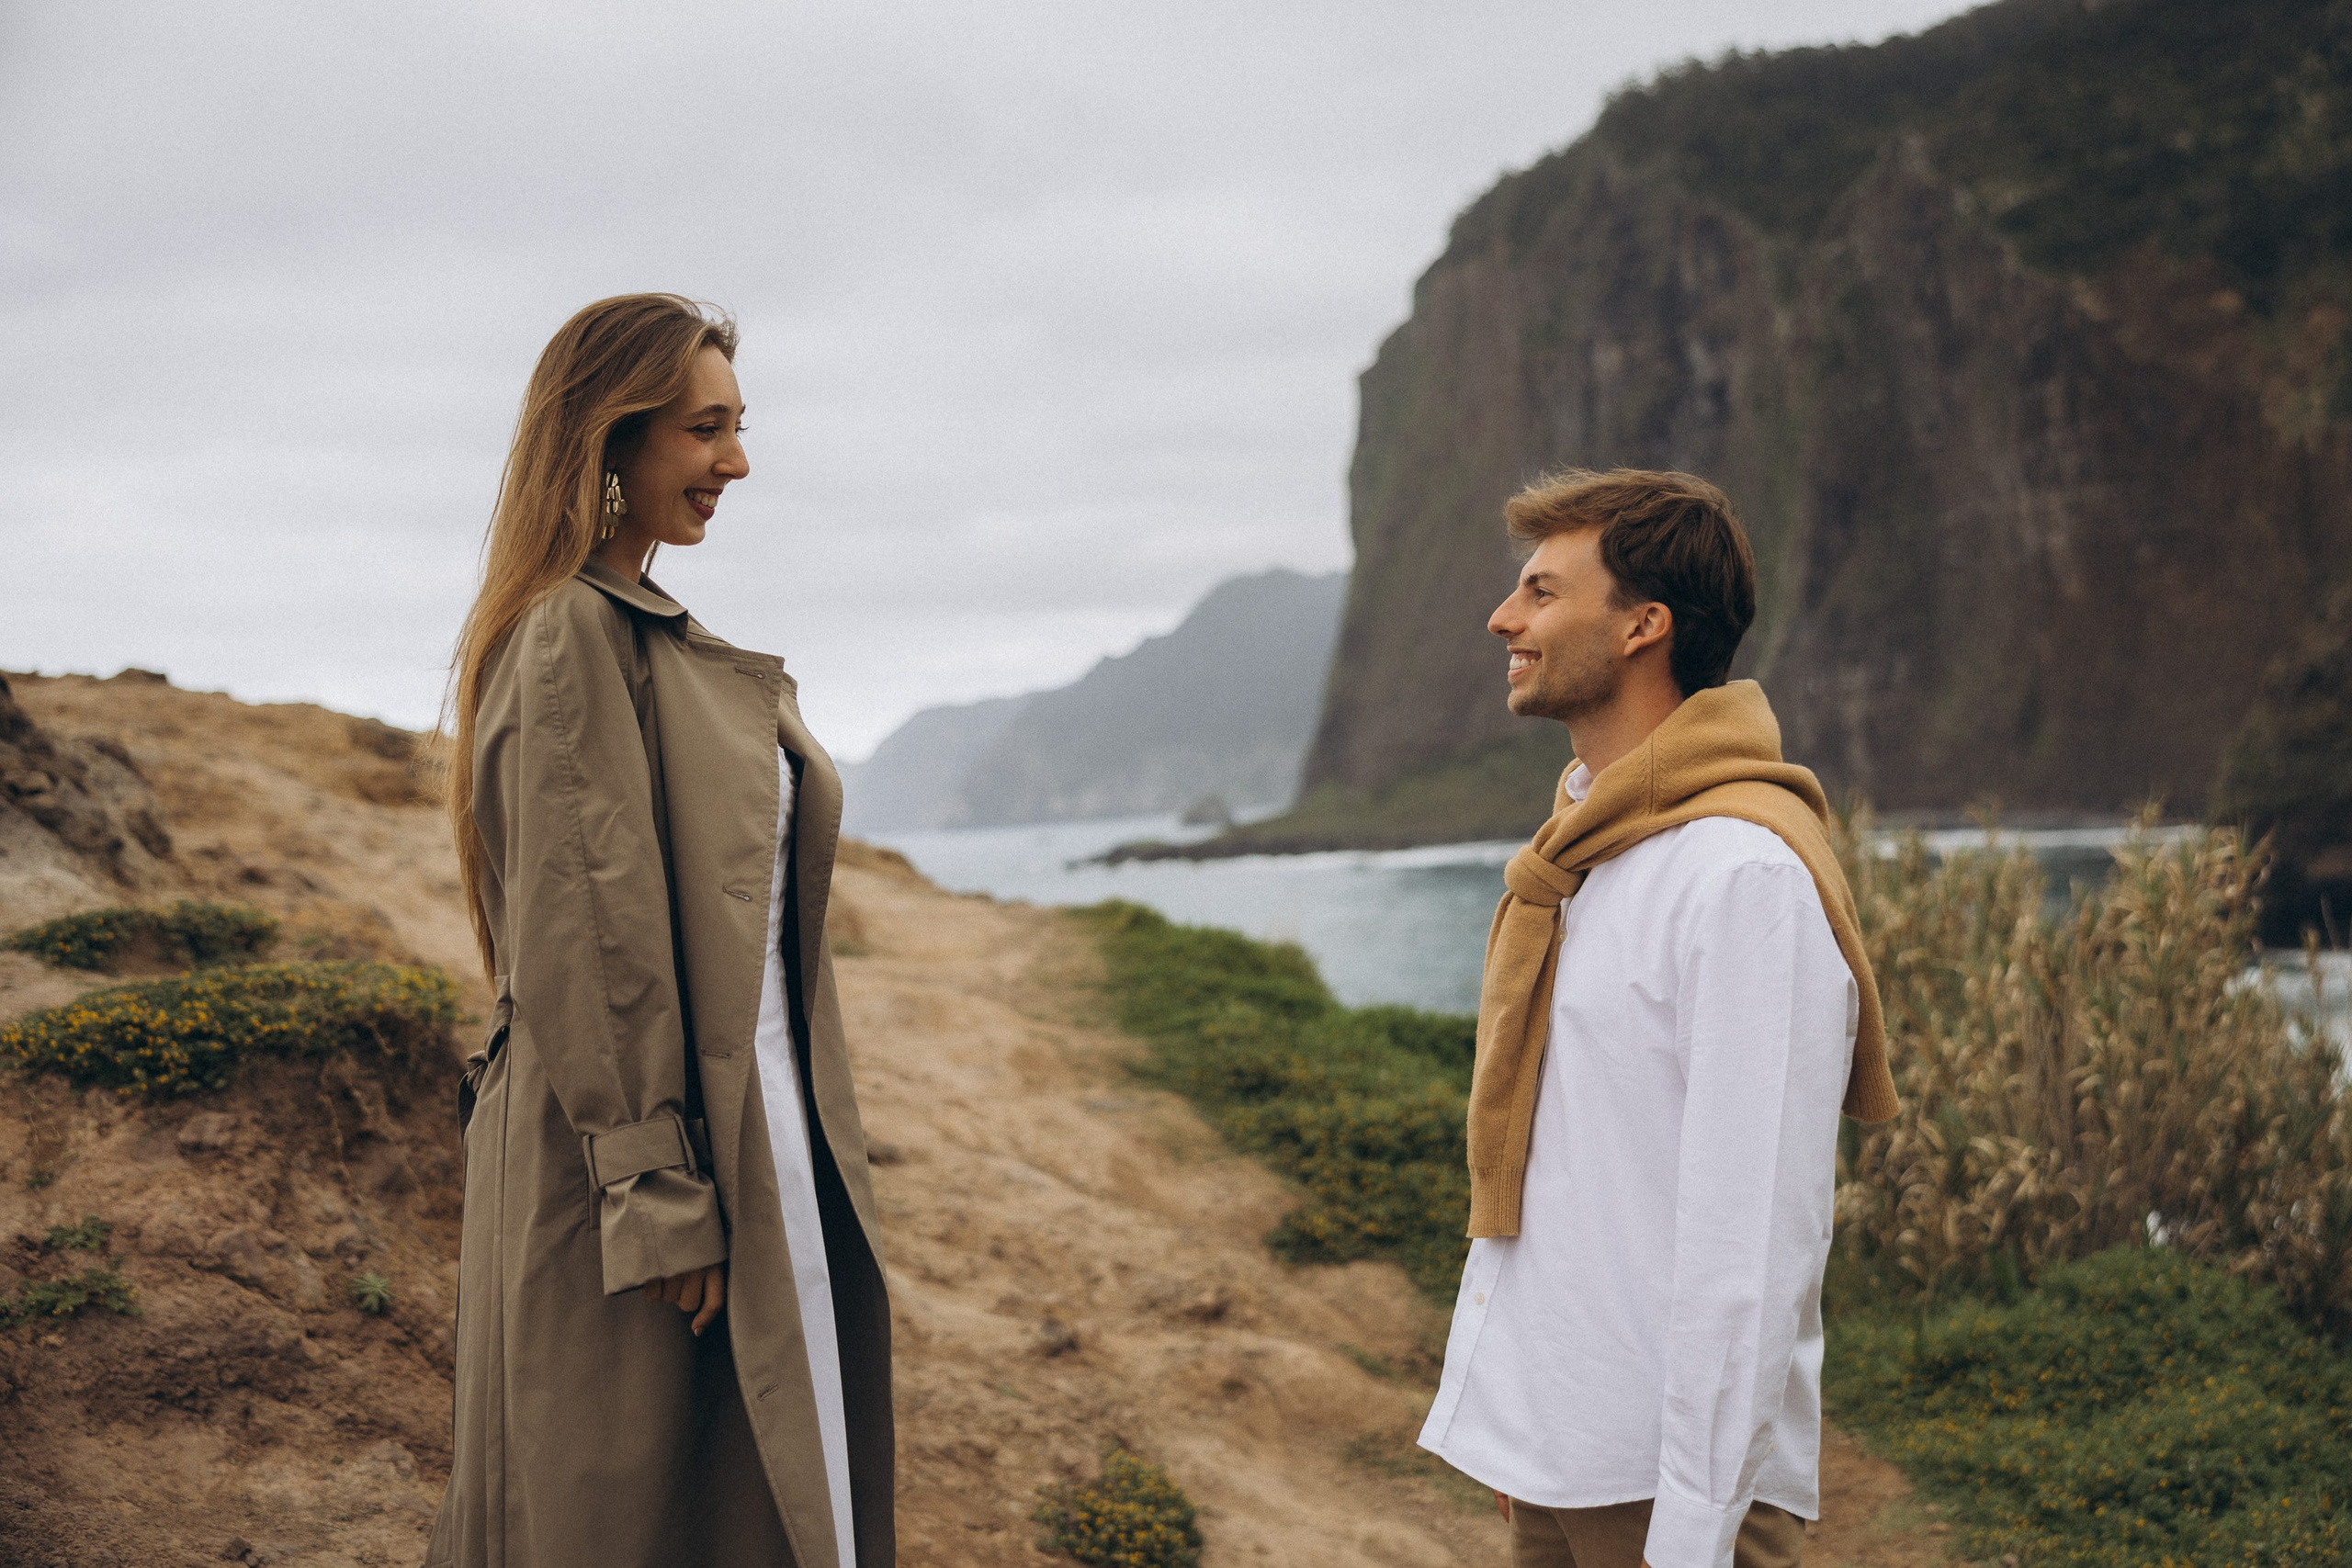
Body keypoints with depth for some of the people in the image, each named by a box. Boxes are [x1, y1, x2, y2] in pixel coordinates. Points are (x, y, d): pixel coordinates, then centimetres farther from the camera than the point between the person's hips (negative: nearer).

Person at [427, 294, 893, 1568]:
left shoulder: (643, 632, 15)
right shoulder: (574, 638, -16)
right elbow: (584, 938, -20)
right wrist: (659, 1198, -20)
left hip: (746, 1121, 10)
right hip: (642, 1139, -10)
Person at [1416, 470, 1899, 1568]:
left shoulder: (1745, 875, -19)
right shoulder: (1580, 849, 10)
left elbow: (1750, 1243, -21)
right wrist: (1516, 1436, 14)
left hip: (1673, 1476, -8)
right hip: (1550, 1456, 8)